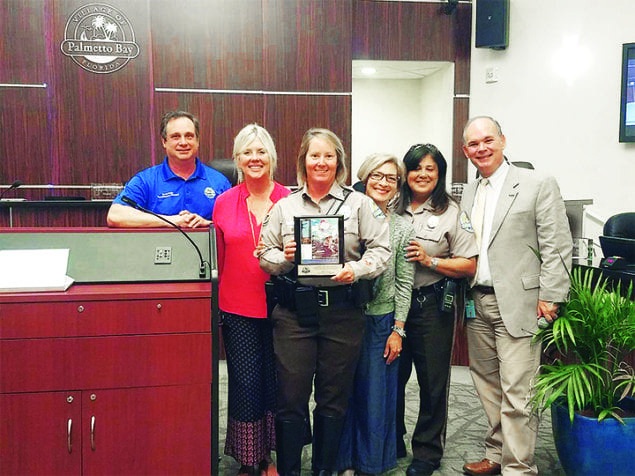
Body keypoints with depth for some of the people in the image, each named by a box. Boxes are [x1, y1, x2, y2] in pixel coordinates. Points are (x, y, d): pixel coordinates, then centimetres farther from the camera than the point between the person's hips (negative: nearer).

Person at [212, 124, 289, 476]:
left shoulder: (289, 201, -1)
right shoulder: (223, 203, 3)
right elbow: (218, 259, 9)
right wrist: (216, 304, 7)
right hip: (238, 310, 1)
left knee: (277, 381, 8)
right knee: (245, 384, 5)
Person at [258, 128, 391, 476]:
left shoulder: (359, 203, 6)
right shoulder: (284, 206, 11)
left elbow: (382, 250, 0)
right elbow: (265, 256, 10)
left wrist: (356, 270, -16)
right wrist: (283, 257, -11)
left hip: (343, 312, 0)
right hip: (293, 312, 1)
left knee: (334, 398, 9)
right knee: (291, 398, 1)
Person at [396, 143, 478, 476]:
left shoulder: (452, 213, -1)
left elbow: (469, 266, -4)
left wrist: (429, 260, -15)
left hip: (432, 305, -2)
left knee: (432, 382, 7)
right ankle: (392, 443, 31)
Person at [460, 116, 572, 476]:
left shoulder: (539, 185, -4)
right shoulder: (469, 193, 14)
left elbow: (557, 246, -8)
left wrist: (550, 298, -13)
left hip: (517, 305, -6)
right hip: (477, 304, 6)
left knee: (517, 392, -4)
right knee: (488, 385, 15)